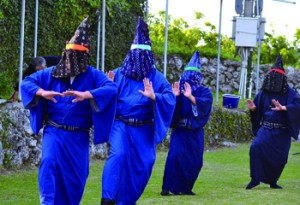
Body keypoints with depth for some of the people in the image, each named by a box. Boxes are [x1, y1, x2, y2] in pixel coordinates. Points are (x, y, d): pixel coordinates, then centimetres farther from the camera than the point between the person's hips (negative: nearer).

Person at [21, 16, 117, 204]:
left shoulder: (93, 75, -3)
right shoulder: (52, 73, 3)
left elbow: (112, 88, -20)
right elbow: (26, 82, 1)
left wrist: (86, 95, -36)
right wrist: (42, 92, -21)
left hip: (79, 136, 0)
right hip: (54, 133, 0)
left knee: (76, 176, 7)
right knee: (50, 163, -23)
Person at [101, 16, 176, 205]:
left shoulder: (156, 78, 0)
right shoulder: (119, 74, 3)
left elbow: (170, 99, -12)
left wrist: (153, 96, -30)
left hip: (143, 130, 1)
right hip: (121, 125, -1)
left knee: (140, 165, 6)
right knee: (118, 155, -24)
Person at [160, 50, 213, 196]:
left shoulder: (204, 92, 1)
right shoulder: (178, 89, 2)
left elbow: (204, 105, -20)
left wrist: (190, 97, -34)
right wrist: (175, 96, -27)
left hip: (194, 132, 1)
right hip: (179, 130, -1)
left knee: (194, 161, 2)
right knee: (175, 156, -15)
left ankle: (186, 188, 19)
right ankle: (168, 187, -9)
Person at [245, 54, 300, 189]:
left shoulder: (289, 93, -3)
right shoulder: (264, 92, 5)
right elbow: (257, 111, 13)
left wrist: (283, 108, -33)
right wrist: (253, 108, -11)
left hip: (282, 132, -1)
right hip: (266, 129, 1)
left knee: (279, 158, 4)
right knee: (256, 146, -25)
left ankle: (273, 181, 29)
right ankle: (255, 178, -17)